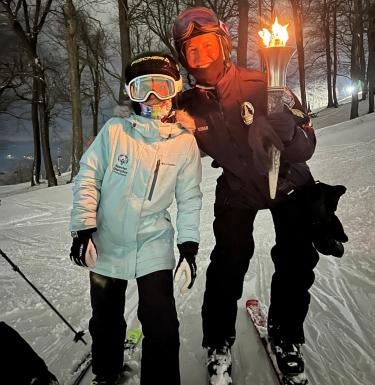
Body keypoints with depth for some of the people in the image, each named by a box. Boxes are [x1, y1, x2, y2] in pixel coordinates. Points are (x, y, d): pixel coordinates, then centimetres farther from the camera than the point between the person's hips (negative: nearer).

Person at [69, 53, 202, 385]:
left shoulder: (185, 143, -2)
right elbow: (87, 179, -4)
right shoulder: (114, 132, -5)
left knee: (161, 327, -4)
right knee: (105, 320, 18)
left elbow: (189, 200, 2)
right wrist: (83, 229, -10)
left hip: (154, 247, -1)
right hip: (106, 244, 1)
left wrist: (189, 246, -2)